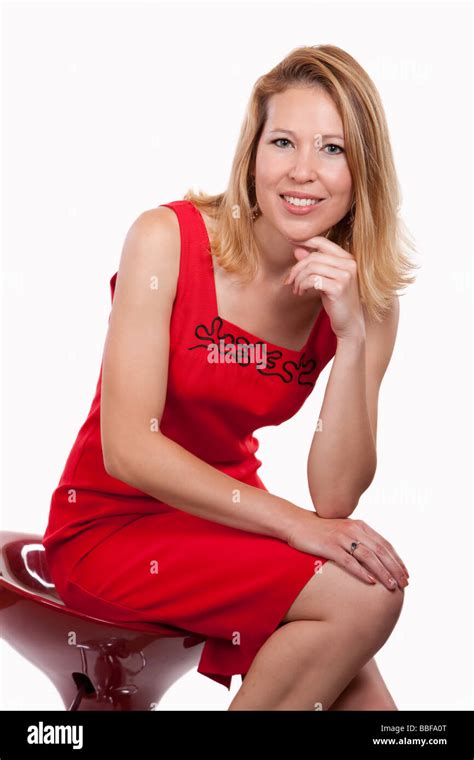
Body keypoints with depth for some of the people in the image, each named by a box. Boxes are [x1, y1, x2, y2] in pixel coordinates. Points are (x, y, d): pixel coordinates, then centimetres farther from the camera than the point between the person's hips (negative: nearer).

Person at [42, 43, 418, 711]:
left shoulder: (368, 298, -4)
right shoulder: (166, 237, -15)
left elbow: (335, 499, -12)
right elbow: (127, 448, -20)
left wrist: (352, 335, -23)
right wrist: (291, 522, -24)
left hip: (224, 521, 4)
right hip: (113, 525, -4)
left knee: (362, 694, -14)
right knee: (364, 594, -21)